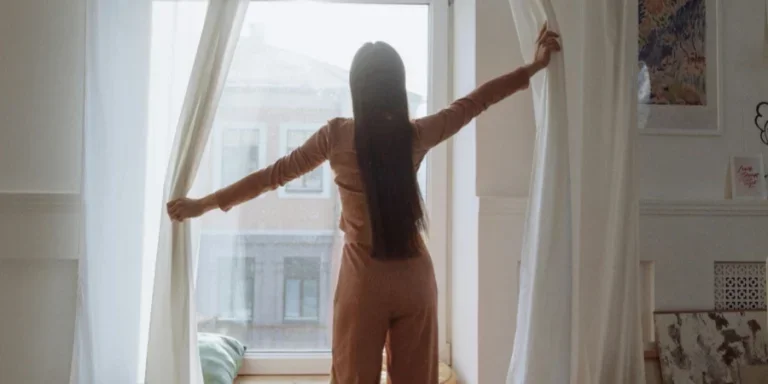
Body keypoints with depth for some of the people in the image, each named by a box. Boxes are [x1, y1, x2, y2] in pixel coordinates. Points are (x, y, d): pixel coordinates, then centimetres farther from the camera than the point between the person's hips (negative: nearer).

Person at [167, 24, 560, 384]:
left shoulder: (337, 136, -9)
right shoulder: (416, 135, -4)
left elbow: (275, 174, -2)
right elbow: (477, 99, 7)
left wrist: (203, 203, 9)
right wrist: (533, 66, 20)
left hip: (364, 281, -2)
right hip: (414, 278, 2)